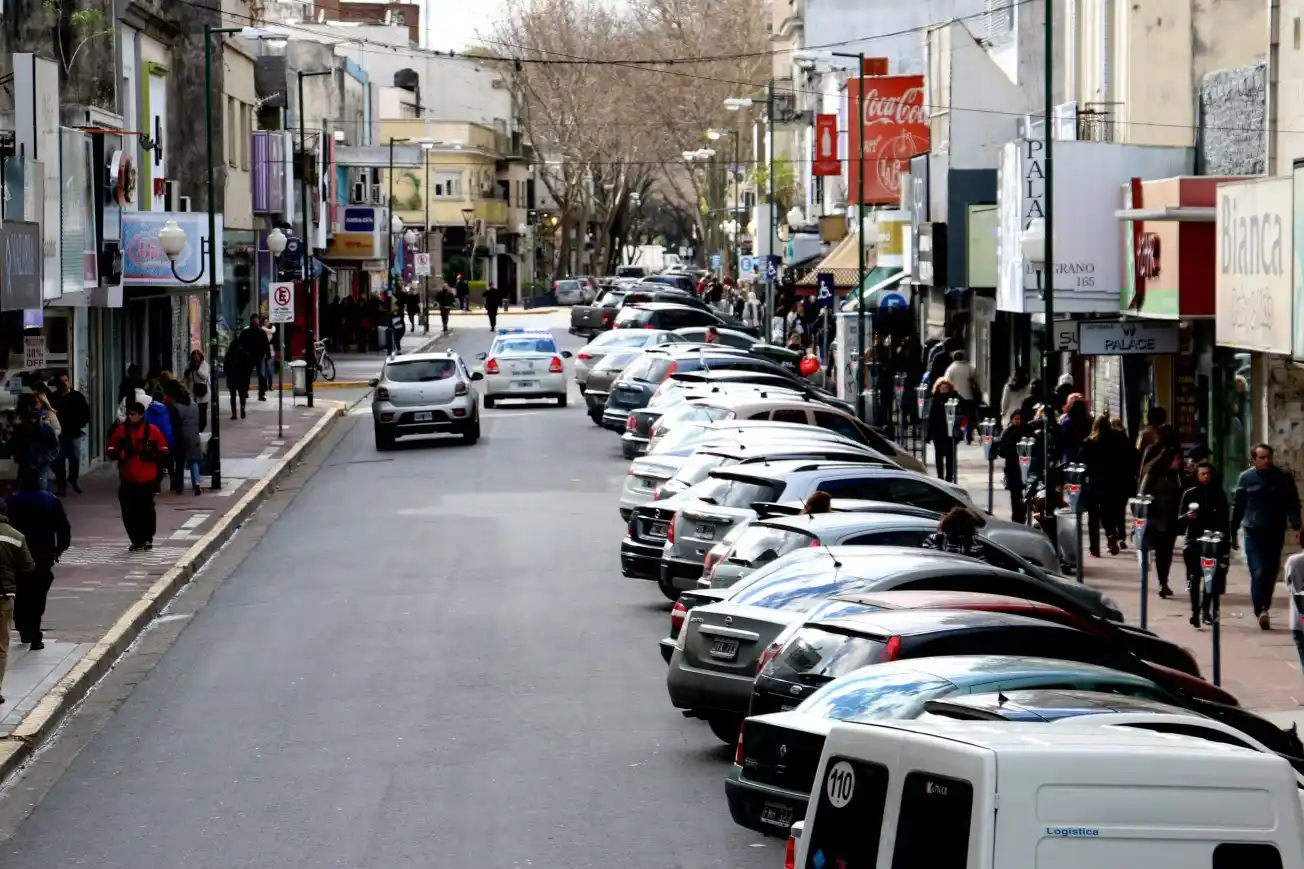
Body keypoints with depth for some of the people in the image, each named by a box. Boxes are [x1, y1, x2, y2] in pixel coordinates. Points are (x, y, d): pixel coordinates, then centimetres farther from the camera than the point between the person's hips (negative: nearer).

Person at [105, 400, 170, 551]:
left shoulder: (152, 431, -1)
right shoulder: (121, 431, 6)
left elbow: (164, 453, 3)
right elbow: (111, 452, 8)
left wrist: (151, 456, -15)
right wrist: (123, 453, -13)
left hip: (147, 480, -2)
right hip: (127, 480, 2)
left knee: (146, 510, 3)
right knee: (129, 512, 0)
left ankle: (147, 539, 18)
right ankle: (136, 540, 10)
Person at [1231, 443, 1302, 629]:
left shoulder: (1283, 478, 2)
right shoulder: (1246, 478, 2)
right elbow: (1238, 507, 7)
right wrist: (1233, 532, 9)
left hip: (1275, 533, 2)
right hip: (1254, 533, -2)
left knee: (1270, 573, 8)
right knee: (1258, 572, -14)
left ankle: (1264, 609, 21)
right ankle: (1261, 611, -22)